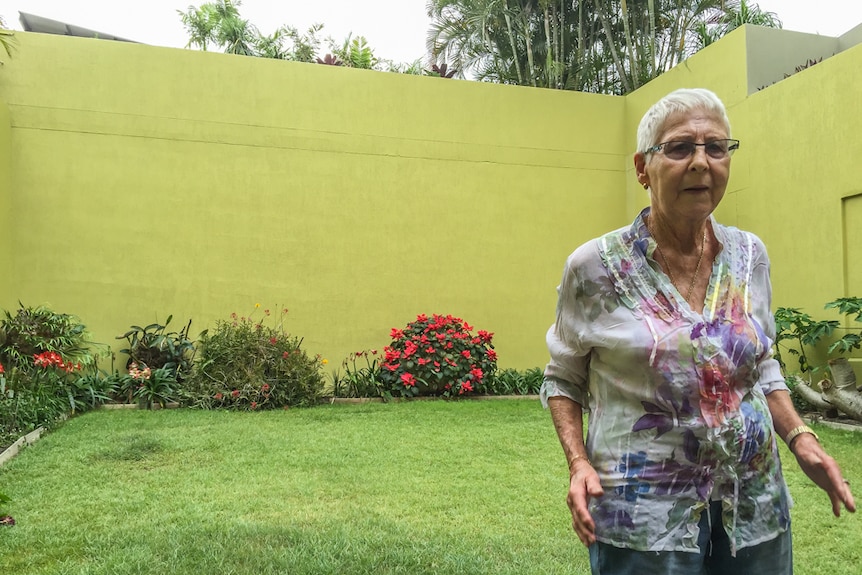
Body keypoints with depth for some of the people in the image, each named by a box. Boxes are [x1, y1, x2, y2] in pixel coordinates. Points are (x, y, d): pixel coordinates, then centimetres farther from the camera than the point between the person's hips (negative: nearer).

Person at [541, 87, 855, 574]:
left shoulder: (750, 255, 2)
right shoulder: (595, 266, -11)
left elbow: (763, 364, 15)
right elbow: (564, 379, 0)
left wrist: (799, 435, 1)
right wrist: (578, 462, -14)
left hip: (756, 509, 5)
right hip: (643, 514, -4)